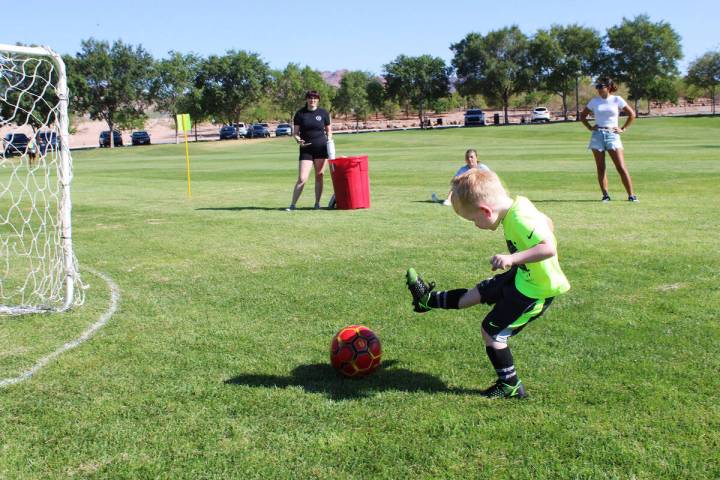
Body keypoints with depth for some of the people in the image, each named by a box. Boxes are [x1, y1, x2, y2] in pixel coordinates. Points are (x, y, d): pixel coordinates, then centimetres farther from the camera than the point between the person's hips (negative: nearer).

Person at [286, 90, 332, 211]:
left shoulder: (323, 113, 5)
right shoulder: (300, 113, 3)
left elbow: (329, 130, 13)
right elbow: (295, 133, 4)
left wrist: (329, 142, -4)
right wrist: (298, 140, -16)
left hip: (321, 148, 1)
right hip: (306, 149, -1)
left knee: (319, 176, 4)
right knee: (302, 179, -7)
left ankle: (317, 203, 15)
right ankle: (293, 204, 0)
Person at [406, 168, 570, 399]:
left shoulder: (520, 220, -32)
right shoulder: (517, 204, -4)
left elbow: (549, 248, -41)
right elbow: (547, 223, 11)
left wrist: (513, 258, -44)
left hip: (536, 289, -9)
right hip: (523, 276, 9)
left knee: (492, 330, 2)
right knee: (478, 292, 23)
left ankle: (511, 386, 17)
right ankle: (430, 299, 40)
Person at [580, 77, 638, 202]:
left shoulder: (617, 100, 2)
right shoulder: (594, 101, 8)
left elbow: (632, 114, 6)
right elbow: (582, 115, 18)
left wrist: (623, 129, 1)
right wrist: (590, 127, 6)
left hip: (612, 135, -3)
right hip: (597, 135, 3)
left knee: (621, 167, -8)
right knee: (600, 168, 1)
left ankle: (631, 195, -4)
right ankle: (605, 195, 6)